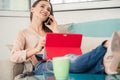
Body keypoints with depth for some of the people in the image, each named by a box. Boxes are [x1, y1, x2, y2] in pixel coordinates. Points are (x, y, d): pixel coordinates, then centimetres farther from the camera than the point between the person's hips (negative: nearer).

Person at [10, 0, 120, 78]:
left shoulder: (50, 30, 32)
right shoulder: (23, 33, 18)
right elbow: (13, 57, -1)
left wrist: (55, 29, 15)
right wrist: (36, 49, -17)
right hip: (40, 66, -4)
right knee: (70, 60, -39)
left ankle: (106, 64, -66)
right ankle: (106, 47, -61)